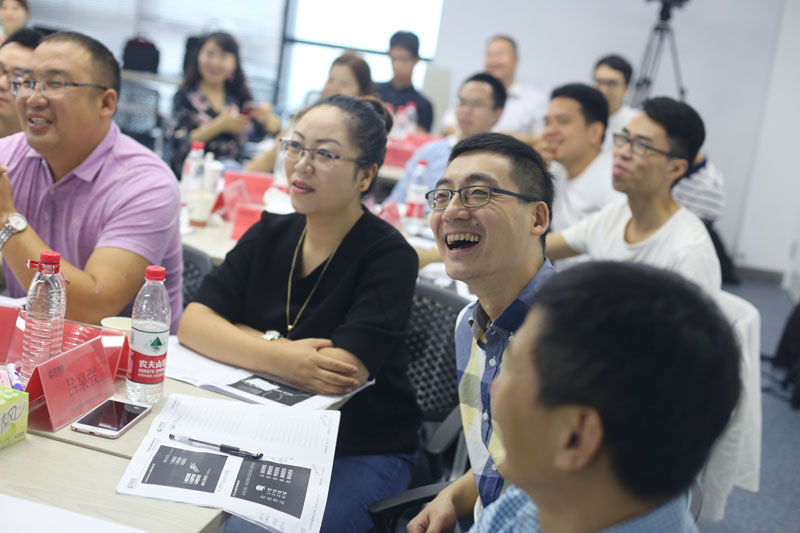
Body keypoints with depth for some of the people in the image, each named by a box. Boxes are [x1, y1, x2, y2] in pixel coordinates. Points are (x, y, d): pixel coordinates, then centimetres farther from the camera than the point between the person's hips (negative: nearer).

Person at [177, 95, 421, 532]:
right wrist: (278, 356, -22)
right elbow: (192, 322, -5)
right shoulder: (270, 234, 5)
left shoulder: (389, 256, -13)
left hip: (362, 451, -5)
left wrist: (253, 343, -11)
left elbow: (341, 372, -24)